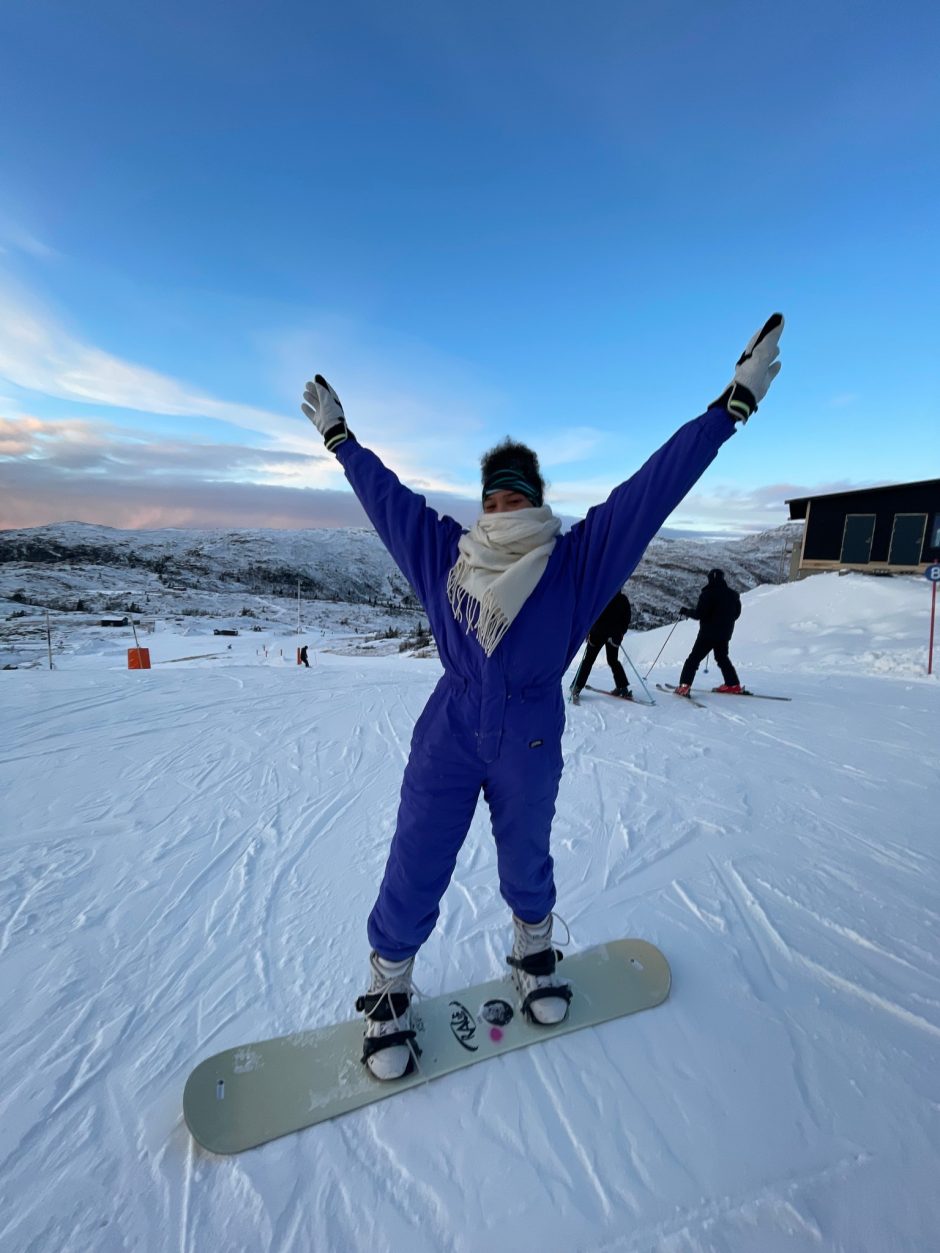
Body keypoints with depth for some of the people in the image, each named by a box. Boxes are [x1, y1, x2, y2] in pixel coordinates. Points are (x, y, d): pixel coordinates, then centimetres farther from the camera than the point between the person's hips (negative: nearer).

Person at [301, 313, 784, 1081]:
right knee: (415, 869, 7)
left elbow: (654, 486, -5)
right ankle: (389, 989, 34)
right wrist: (340, 438, 22)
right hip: (448, 732, 1)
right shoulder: (446, 549, 2)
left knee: (526, 860, 21)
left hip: (530, 741, 0)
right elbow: (385, 493, 13)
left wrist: (732, 406, -5)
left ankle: (535, 956, 52)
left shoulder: (577, 557, -3)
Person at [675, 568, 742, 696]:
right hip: (725, 633, 6)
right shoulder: (733, 594, 6)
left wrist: (686, 612, -3)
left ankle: (684, 686, -10)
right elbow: (736, 614, 14)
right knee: (722, 658, 24)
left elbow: (699, 613, -20)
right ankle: (733, 684, 23)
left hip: (708, 633, -6)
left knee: (694, 658, -2)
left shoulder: (707, 594, -15)